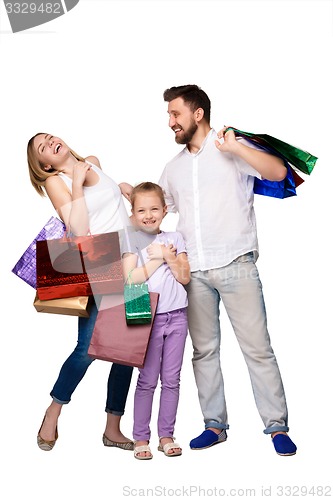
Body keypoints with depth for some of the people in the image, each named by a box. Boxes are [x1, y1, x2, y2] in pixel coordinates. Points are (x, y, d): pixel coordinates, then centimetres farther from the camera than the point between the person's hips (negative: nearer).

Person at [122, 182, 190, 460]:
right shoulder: (133, 241, 1)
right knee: (147, 380, 1)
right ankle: (140, 437, 10)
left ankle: (166, 435, 16)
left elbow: (185, 277, 0)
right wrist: (158, 259, -11)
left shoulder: (175, 239, 8)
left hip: (177, 316, 3)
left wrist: (168, 256, -12)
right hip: (149, 318, -3)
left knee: (171, 379, 7)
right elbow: (131, 278, -11)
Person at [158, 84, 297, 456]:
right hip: (194, 271, 5)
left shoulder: (231, 148, 0)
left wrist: (235, 147, -21)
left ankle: (277, 426, 5)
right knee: (204, 350, 8)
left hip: (236, 265, -5)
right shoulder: (174, 168, 17)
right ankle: (215, 425, 18)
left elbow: (279, 172, -15)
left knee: (257, 347, -4)